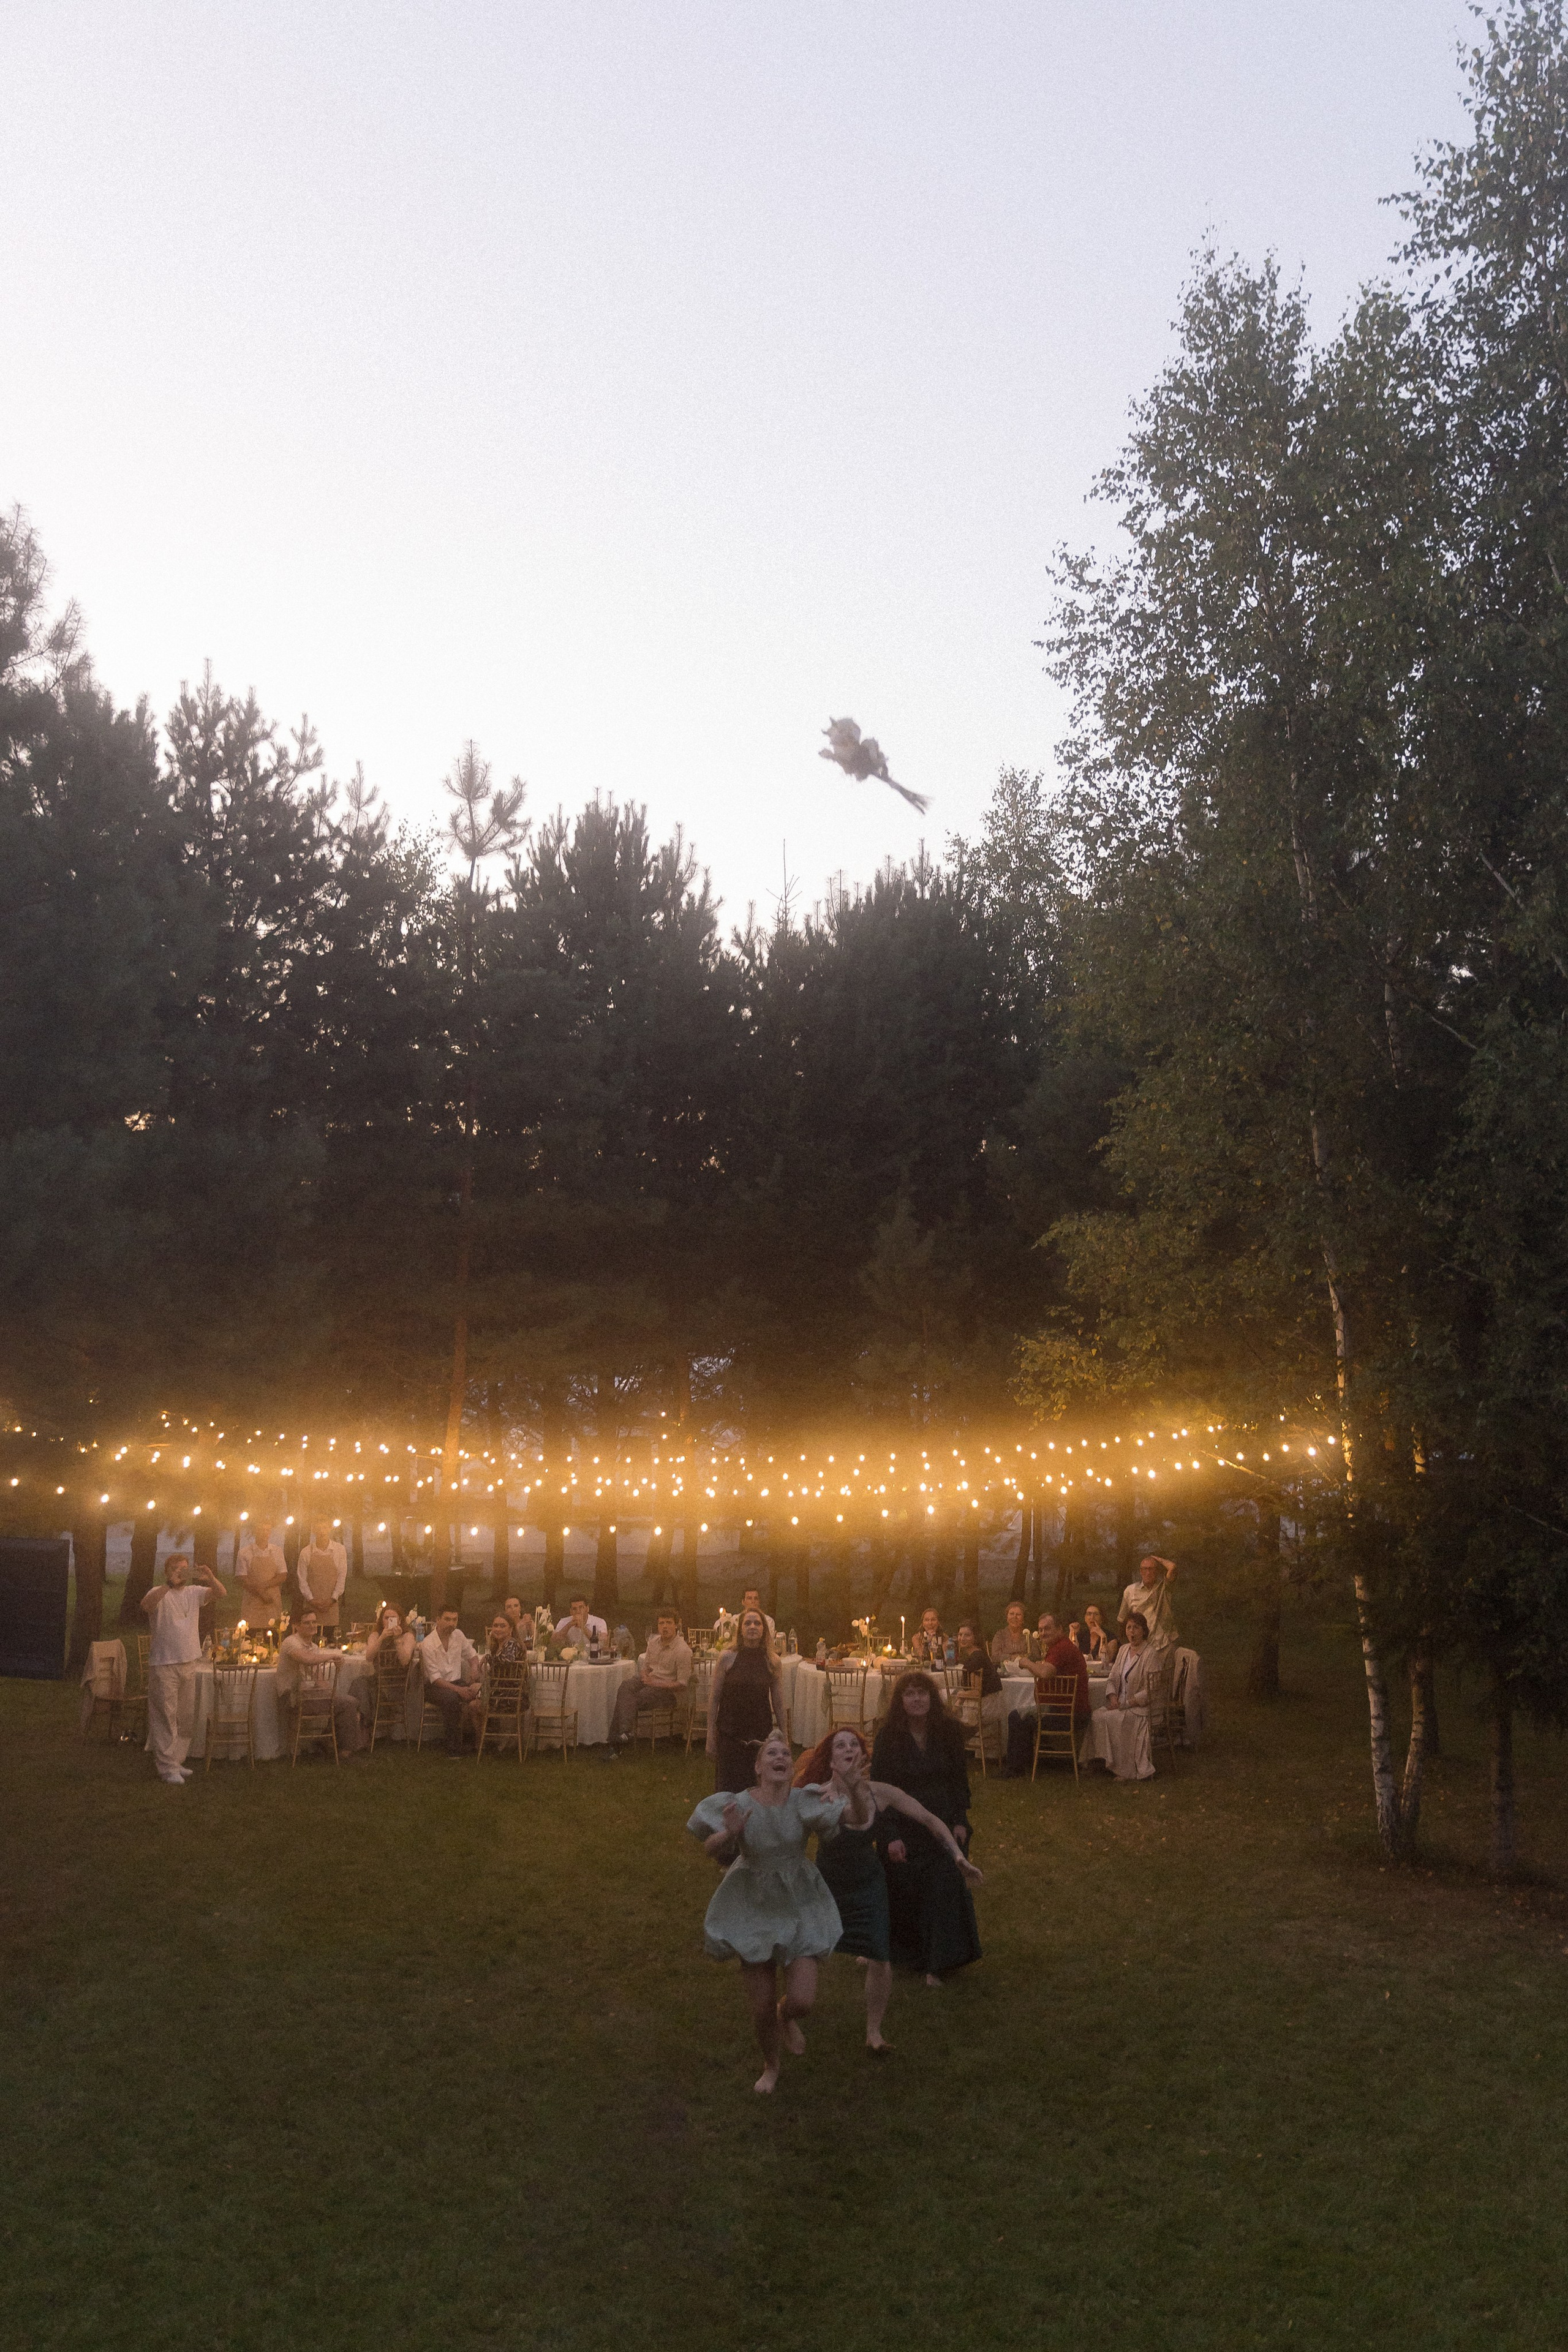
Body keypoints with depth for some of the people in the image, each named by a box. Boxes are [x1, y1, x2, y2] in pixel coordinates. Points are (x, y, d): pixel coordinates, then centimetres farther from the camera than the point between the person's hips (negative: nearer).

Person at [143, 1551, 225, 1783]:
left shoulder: (194, 1592, 8)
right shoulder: (160, 1593, -6)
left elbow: (223, 1594, -1)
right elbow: (146, 1605, -28)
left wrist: (211, 1580, -20)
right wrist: (170, 1584, -36)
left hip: (189, 1663, 6)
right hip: (164, 1665, -6)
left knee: (184, 1716, 14)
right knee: (165, 1716, -6)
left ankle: (177, 1761, 24)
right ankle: (167, 1767, -3)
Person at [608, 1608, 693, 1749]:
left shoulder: (683, 1650, -13)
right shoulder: (654, 1641, 9)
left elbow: (682, 1684, -14)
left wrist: (655, 1683, -17)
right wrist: (645, 1676, -5)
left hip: (668, 1690, -6)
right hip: (649, 1681, 6)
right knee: (625, 1687, -25)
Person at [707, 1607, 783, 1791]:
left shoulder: (772, 1661, 0)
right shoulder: (727, 1657, -6)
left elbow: (778, 1700, 8)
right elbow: (714, 1698, -1)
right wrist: (711, 1735, -2)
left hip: (761, 1734, 1)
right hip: (729, 1733, -1)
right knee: (729, 1789, 3)